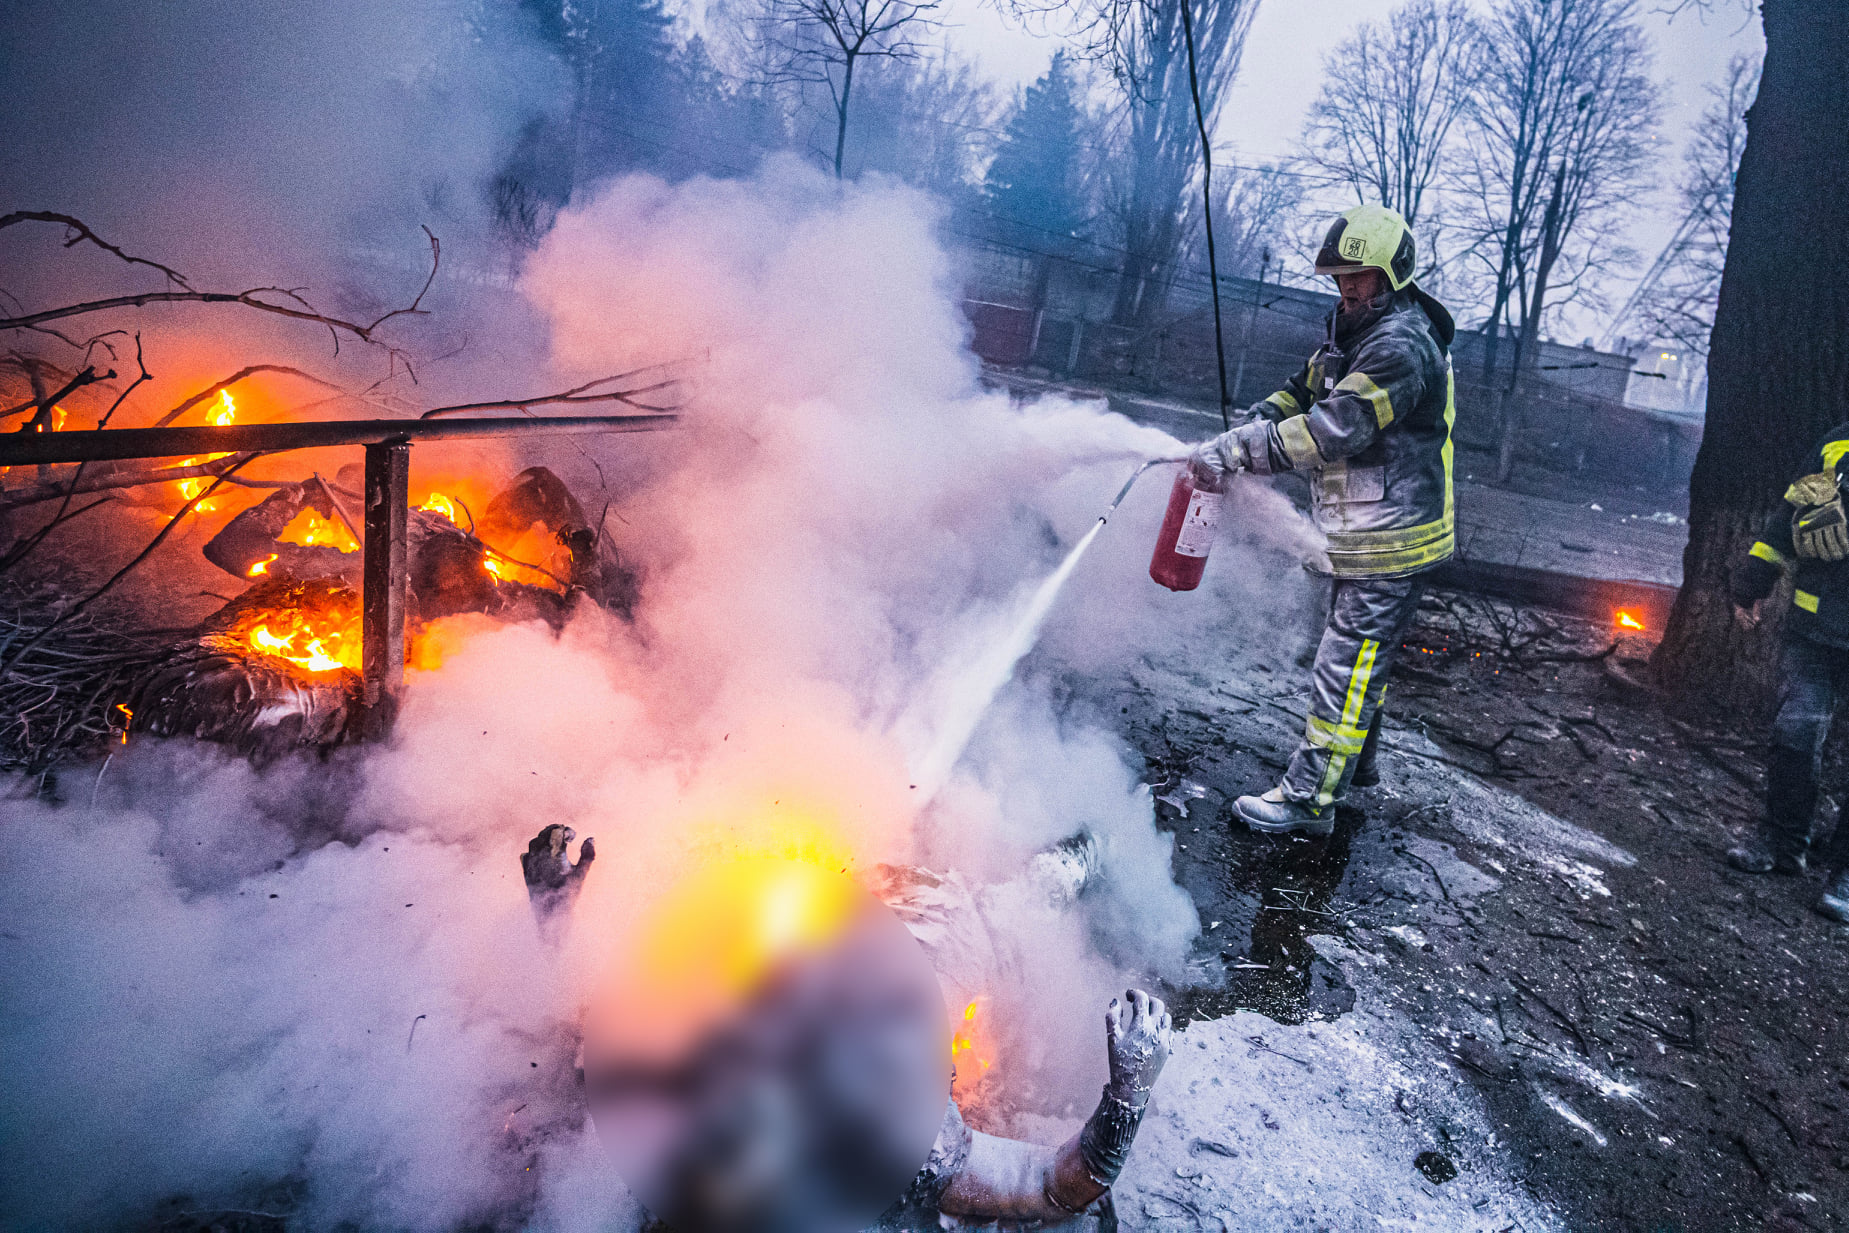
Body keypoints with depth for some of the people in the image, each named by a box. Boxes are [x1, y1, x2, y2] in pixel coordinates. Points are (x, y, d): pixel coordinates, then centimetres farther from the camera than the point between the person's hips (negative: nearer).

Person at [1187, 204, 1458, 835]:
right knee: (1360, 654, 22)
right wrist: (1248, 425, -5)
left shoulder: (1401, 346, -22)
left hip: (1391, 543, -10)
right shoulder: (1355, 329, 11)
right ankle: (1356, 760, 39)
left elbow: (1331, 431, -29)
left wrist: (1234, 451, -27)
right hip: (1365, 538, 11)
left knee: (1346, 663, -8)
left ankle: (1309, 797, -3)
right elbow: (1304, 392, 15)